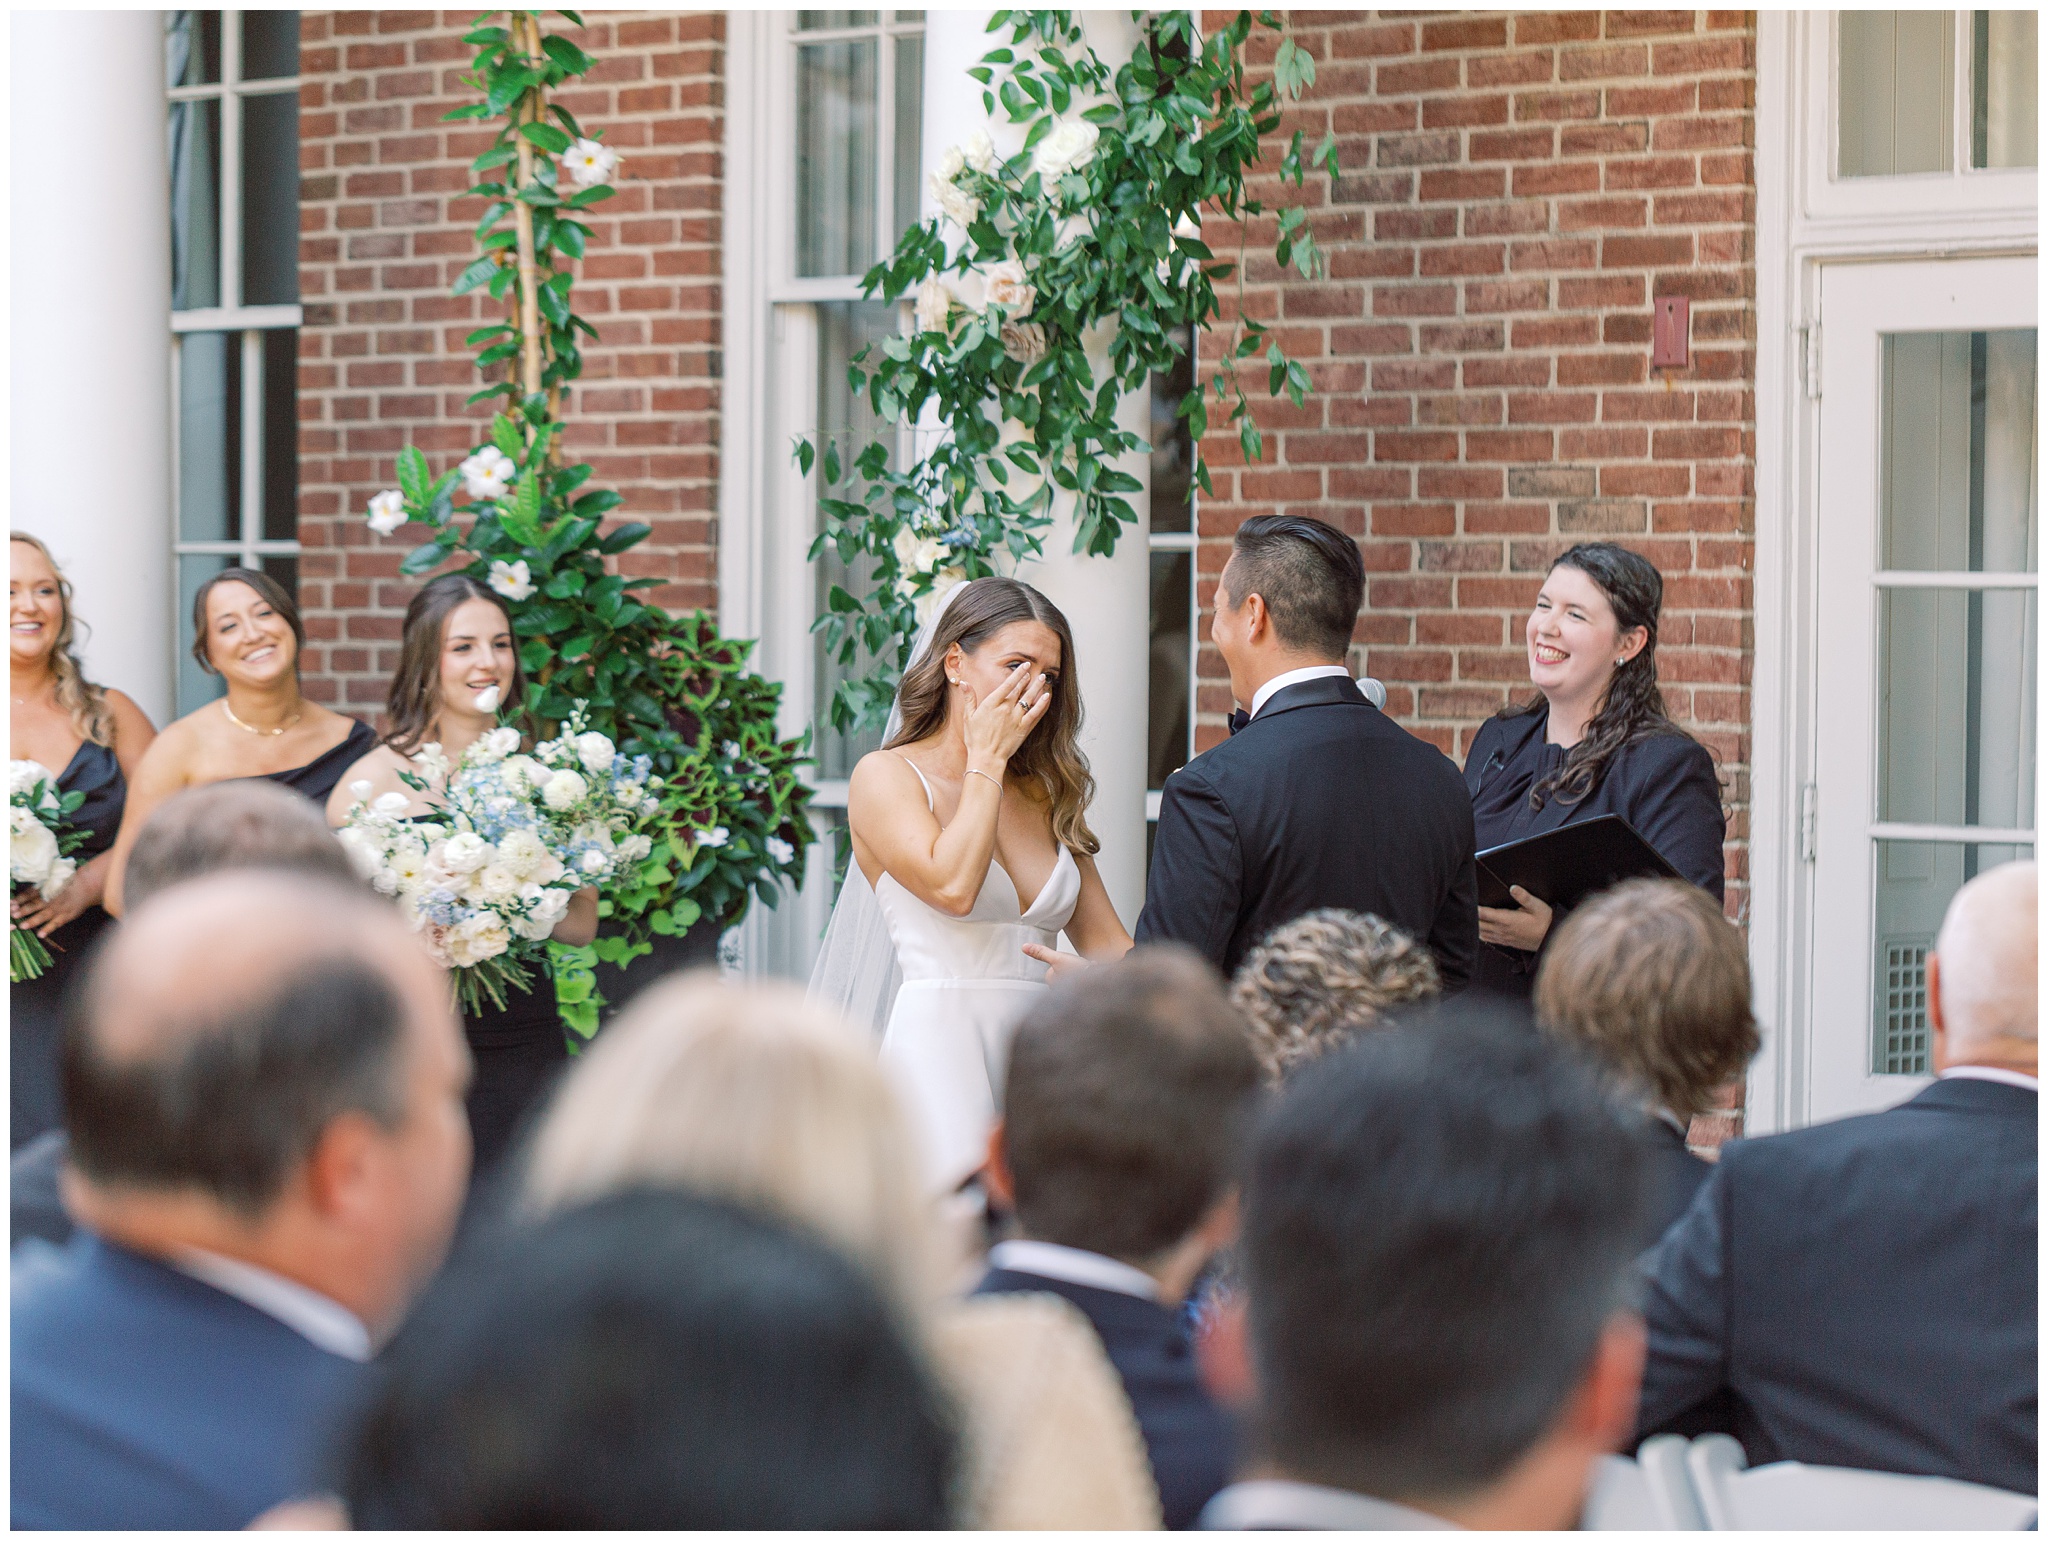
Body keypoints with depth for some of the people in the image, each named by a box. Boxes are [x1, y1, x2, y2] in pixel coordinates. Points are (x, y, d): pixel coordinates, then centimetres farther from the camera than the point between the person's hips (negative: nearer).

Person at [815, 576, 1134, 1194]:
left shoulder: (1047, 797, 19)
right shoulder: (886, 777, 2)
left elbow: (1108, 945, 15)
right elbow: (952, 885, -15)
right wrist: (987, 760, -4)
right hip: (938, 1047, -5)